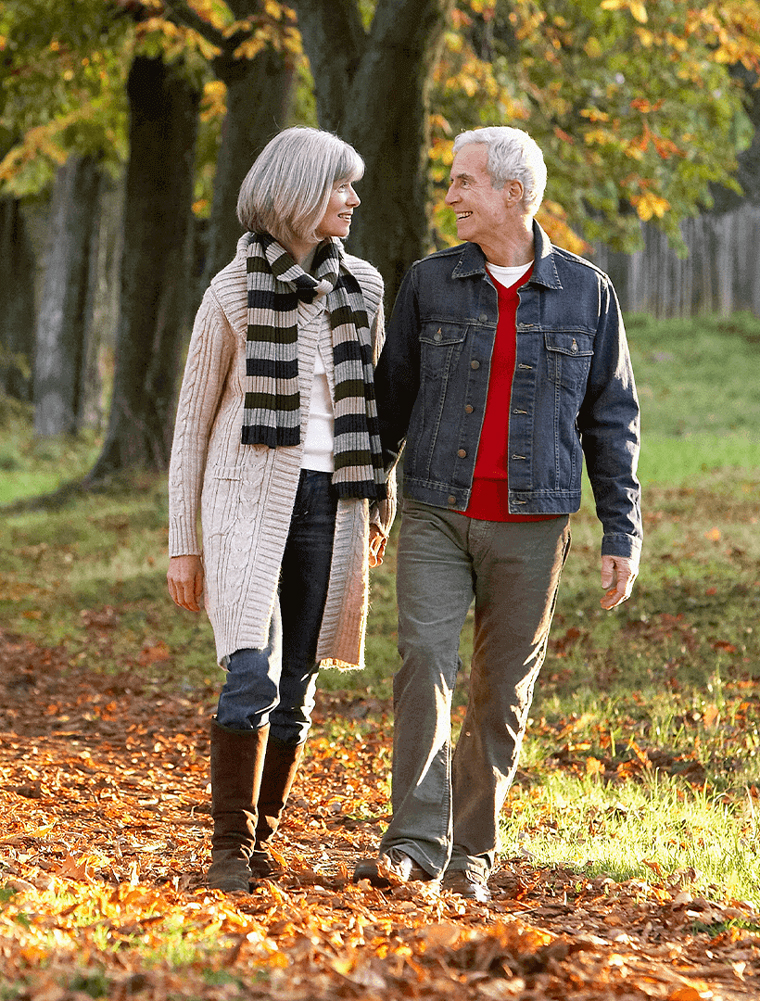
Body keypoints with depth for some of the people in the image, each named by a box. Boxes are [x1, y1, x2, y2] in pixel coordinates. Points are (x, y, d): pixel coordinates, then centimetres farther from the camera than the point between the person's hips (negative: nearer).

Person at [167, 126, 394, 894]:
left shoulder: (362, 288, 8)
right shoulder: (233, 292, -3)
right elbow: (193, 422, 2)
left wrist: (382, 502, 18)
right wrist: (182, 543, 1)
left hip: (329, 502, 4)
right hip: (250, 495, -4)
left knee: (296, 685, 5)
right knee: (252, 675, -16)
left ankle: (263, 839, 16)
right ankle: (229, 849, -8)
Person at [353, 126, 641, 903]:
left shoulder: (586, 293, 3)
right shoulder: (430, 283, 5)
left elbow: (611, 421, 7)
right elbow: (391, 397, 14)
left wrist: (621, 533, 3)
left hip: (530, 527, 0)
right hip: (436, 515, 0)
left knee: (502, 691, 4)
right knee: (424, 664, -15)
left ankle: (470, 854, 14)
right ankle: (414, 843, -16)